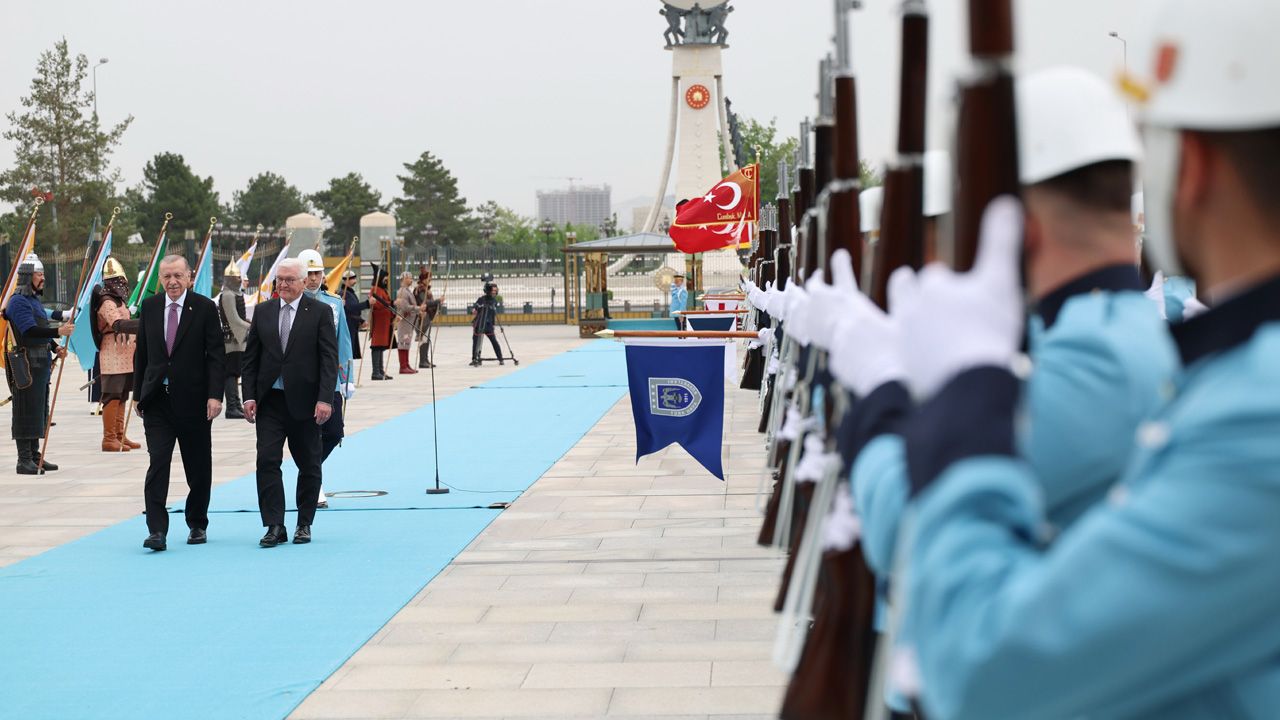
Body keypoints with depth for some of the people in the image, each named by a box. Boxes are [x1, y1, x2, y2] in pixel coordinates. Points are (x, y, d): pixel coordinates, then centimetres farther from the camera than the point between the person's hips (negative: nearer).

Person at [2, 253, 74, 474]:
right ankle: (24, 460, -5)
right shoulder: (18, 301, -13)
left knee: (39, 410, 14)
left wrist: (55, 348, 11)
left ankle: (35, 456, 22)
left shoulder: (34, 299, 19)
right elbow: (30, 331, -25)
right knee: (26, 410, -7)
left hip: (40, 364, 10)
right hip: (26, 363, -10)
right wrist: (59, 332, -33)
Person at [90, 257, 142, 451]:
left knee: (121, 397, 14)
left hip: (123, 358, 10)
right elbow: (118, 325, -31)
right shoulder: (107, 302, -15)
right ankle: (109, 439, -9)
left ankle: (119, 436, 21)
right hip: (113, 359, -10)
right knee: (112, 397, -10)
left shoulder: (118, 300, 17)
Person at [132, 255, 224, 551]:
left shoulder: (205, 308, -3)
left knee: (198, 468, 9)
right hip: (157, 401, 1)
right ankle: (157, 530, -12)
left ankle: (197, 524, 25)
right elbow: (141, 353, 12)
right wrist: (137, 394, 10)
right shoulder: (149, 307, 6)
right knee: (157, 463, -9)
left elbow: (216, 356, -6)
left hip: (193, 400, -1)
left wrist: (215, 395, -14)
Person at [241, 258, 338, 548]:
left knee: (309, 466, 7)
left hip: (304, 402, -2)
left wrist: (325, 399, -14)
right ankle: (274, 526, -6)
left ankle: (304, 524, 19)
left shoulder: (320, 312, -2)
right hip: (270, 401, 2)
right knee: (267, 461, -8)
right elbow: (250, 358, 9)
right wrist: (249, 396, 0)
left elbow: (329, 359, -6)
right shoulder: (263, 312, 8)